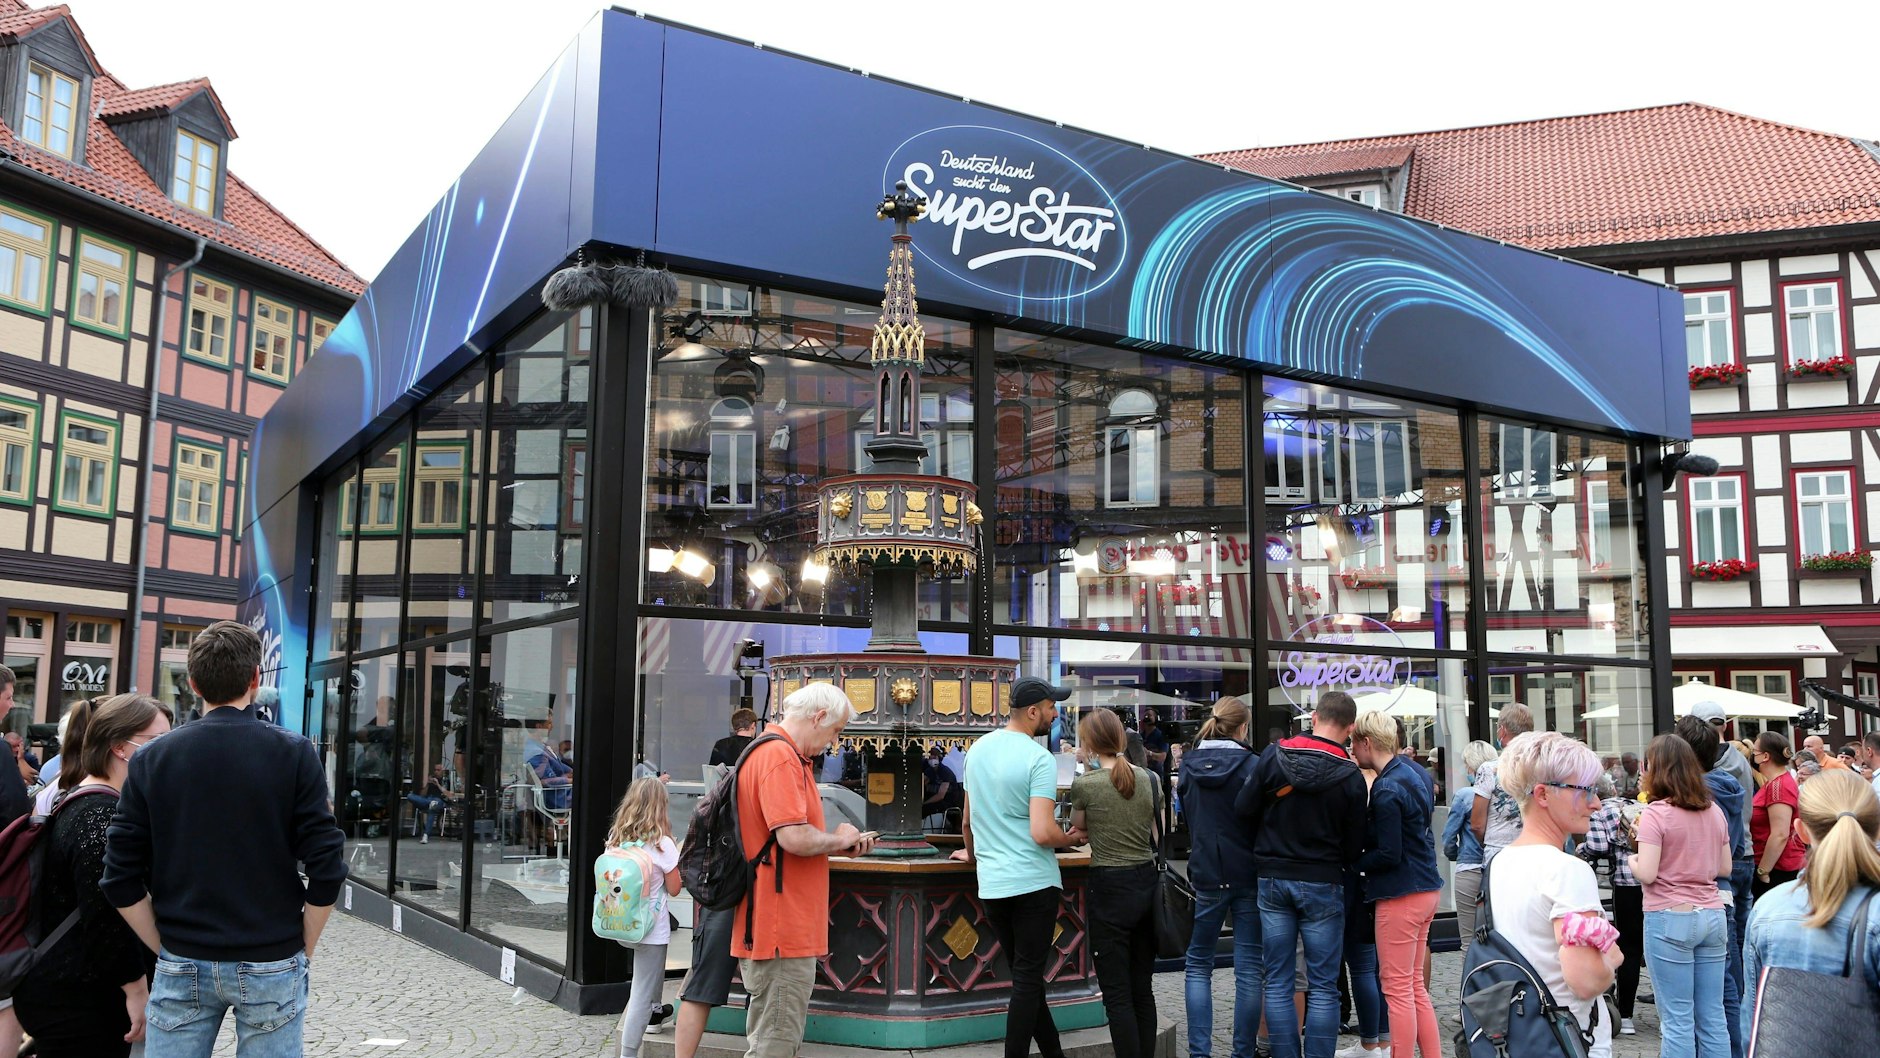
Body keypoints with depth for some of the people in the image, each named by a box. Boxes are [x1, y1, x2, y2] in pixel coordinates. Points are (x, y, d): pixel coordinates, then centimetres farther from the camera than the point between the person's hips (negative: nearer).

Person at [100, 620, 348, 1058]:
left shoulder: (152, 759, -1)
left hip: (182, 967, 2)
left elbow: (121, 881, -2)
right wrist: (304, 951, 2)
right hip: (271, 965, -2)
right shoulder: (293, 754, -8)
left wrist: (167, 948, 9)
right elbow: (326, 870, -11)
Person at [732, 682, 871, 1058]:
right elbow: (795, 838, -27)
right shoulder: (781, 757, -18)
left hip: (775, 926, 11)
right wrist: (838, 838, -8)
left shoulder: (779, 753, 16)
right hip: (783, 929, -11)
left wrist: (841, 844, 13)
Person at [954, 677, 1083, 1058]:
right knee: (1028, 979, 2)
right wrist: (1071, 838, -1)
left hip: (991, 884, 6)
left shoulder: (978, 748, 7)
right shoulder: (1040, 759, -14)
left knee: (1025, 975, 16)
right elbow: (1042, 834, -21)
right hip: (1033, 883, -6)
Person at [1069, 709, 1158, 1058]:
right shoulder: (1145, 777, 3)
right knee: (1143, 989, 14)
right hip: (1147, 883, 6)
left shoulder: (1085, 784, -11)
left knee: (1117, 994, 1)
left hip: (1111, 887, -6)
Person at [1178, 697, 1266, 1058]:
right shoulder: (1251, 766, -10)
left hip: (1205, 875, 3)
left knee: (1198, 965, 12)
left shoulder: (1188, 766, 2)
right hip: (1248, 875, -2)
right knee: (1249, 969, 5)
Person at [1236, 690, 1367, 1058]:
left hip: (1273, 879, 2)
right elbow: (1353, 846, -4)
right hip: (1322, 884, -2)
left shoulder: (1273, 756, -5)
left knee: (1278, 982, 9)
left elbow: (1243, 808, 0)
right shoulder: (1350, 776, -9)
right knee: (1323, 986, 5)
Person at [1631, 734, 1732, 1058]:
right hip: (1712, 916, 6)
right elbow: (1725, 868, 14)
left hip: (1670, 919, -6)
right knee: (1712, 1017, 11)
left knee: (1677, 1020, -1)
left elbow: (1647, 874, -16)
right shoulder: (1714, 811, 8)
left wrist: (1631, 859, 4)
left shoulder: (1655, 813, -12)